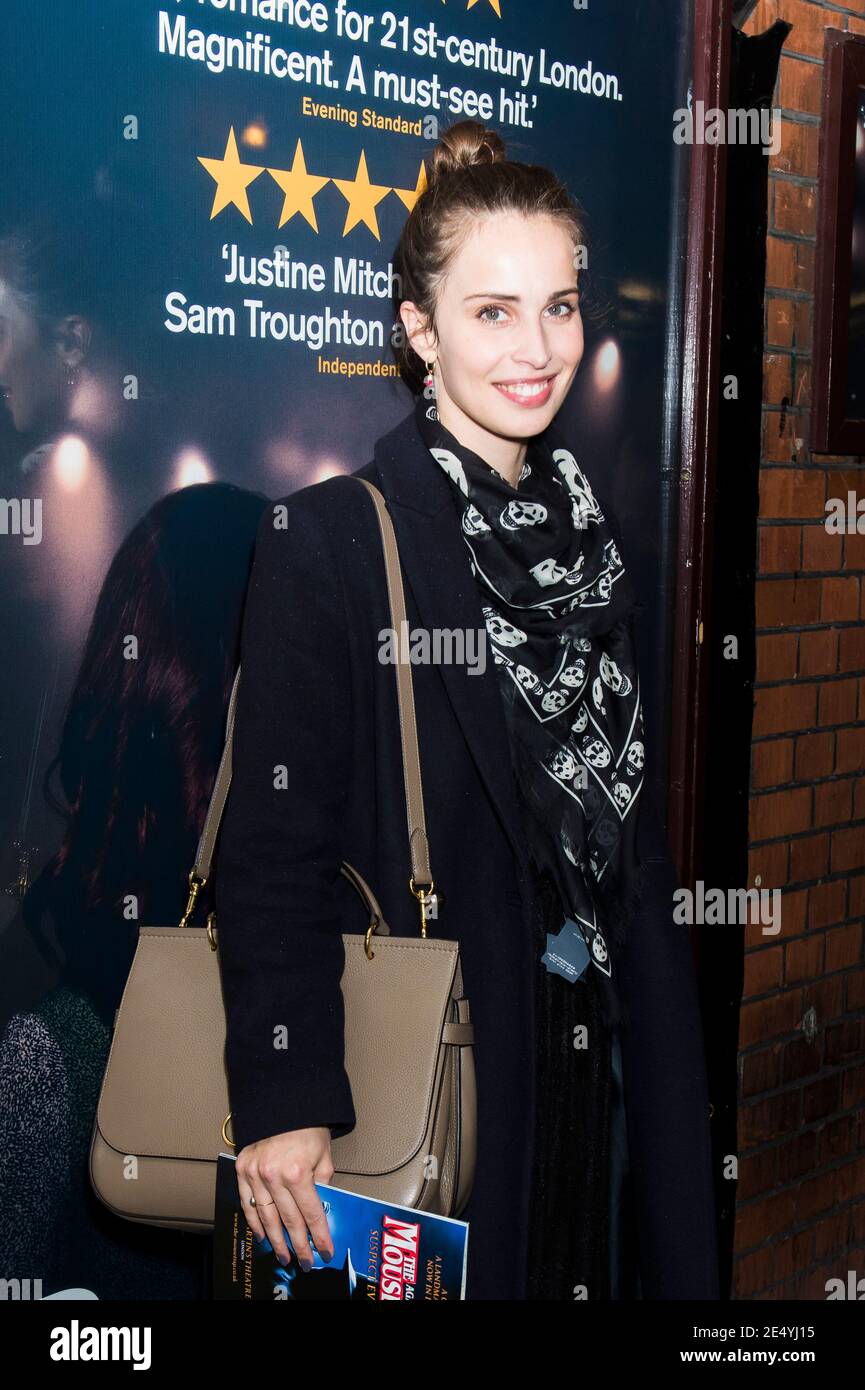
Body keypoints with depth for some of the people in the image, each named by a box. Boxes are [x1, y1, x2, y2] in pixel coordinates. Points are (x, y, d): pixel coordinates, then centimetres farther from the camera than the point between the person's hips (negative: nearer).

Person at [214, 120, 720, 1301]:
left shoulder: (586, 535, 7)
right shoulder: (328, 539, -13)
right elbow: (274, 846, -16)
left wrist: (652, 1038, 11)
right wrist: (282, 1102, -20)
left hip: (592, 1059, 6)